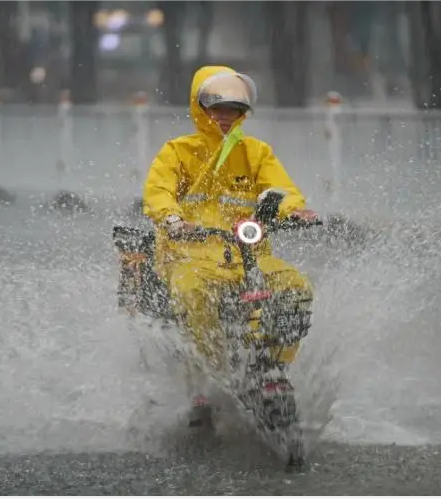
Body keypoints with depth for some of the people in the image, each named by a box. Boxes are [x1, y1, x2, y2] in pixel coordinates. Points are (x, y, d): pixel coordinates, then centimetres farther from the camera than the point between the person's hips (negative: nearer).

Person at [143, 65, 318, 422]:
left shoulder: (257, 153, 19)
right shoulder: (177, 152, 11)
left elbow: (281, 190, 3)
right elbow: (157, 192, -5)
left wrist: (296, 211, -22)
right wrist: (172, 219, -29)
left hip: (249, 255, 3)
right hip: (190, 252, -3)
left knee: (298, 286, -23)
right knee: (193, 291, -38)